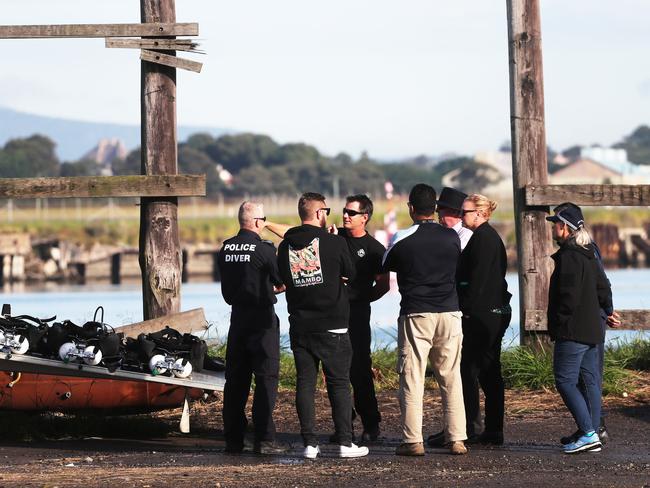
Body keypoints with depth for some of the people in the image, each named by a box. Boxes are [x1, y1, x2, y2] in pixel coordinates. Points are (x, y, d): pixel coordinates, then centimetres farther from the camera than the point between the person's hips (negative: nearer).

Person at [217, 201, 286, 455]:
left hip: (237, 317, 6)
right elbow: (283, 283, -4)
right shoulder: (263, 249, -13)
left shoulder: (226, 248, 6)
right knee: (266, 378, -3)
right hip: (262, 319, -6)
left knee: (236, 379, 10)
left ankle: (233, 439, 13)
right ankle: (264, 439, -8)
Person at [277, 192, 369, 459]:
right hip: (332, 326, -3)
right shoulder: (334, 242, -9)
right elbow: (350, 273, 4)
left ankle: (309, 443, 2)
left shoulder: (285, 246, 2)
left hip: (299, 325, 3)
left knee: (304, 382, 5)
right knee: (339, 383, 3)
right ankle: (345, 442, 1)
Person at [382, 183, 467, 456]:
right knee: (451, 378, 8)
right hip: (449, 313, 3)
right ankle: (457, 439, 6)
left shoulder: (402, 239, -4)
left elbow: (385, 268, 12)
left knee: (412, 378, 0)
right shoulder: (452, 237, 5)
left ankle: (413, 441, -3)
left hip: (415, 314, -3)